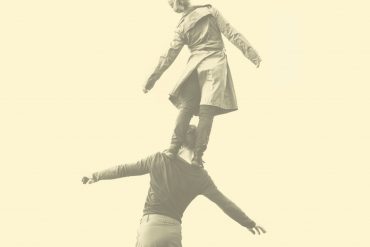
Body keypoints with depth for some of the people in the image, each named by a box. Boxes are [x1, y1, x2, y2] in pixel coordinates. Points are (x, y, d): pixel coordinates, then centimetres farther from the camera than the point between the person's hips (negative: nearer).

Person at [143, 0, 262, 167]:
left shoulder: (181, 27, 9)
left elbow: (169, 55, 9)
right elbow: (232, 34, 2)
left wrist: (152, 79, 14)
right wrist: (252, 54, 1)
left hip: (195, 65, 2)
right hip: (216, 63, -1)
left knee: (186, 106, 4)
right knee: (207, 110, -8)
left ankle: (174, 146, -11)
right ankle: (198, 155, -15)